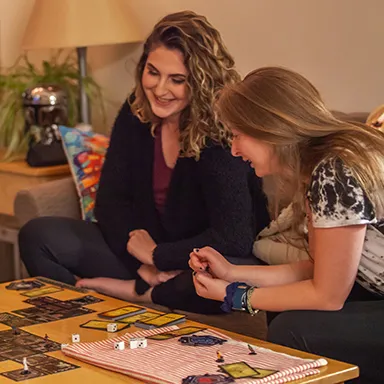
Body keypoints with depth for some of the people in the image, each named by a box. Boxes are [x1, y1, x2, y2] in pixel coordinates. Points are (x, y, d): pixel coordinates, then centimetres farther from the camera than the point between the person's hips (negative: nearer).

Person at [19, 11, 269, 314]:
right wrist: (144, 264, -19)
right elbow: (111, 198, -3)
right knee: (39, 236, -8)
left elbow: (234, 239, -29)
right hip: (143, 249, 5)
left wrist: (156, 255, -18)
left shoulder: (222, 133, -22)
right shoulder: (136, 113, -5)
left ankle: (133, 291, -16)